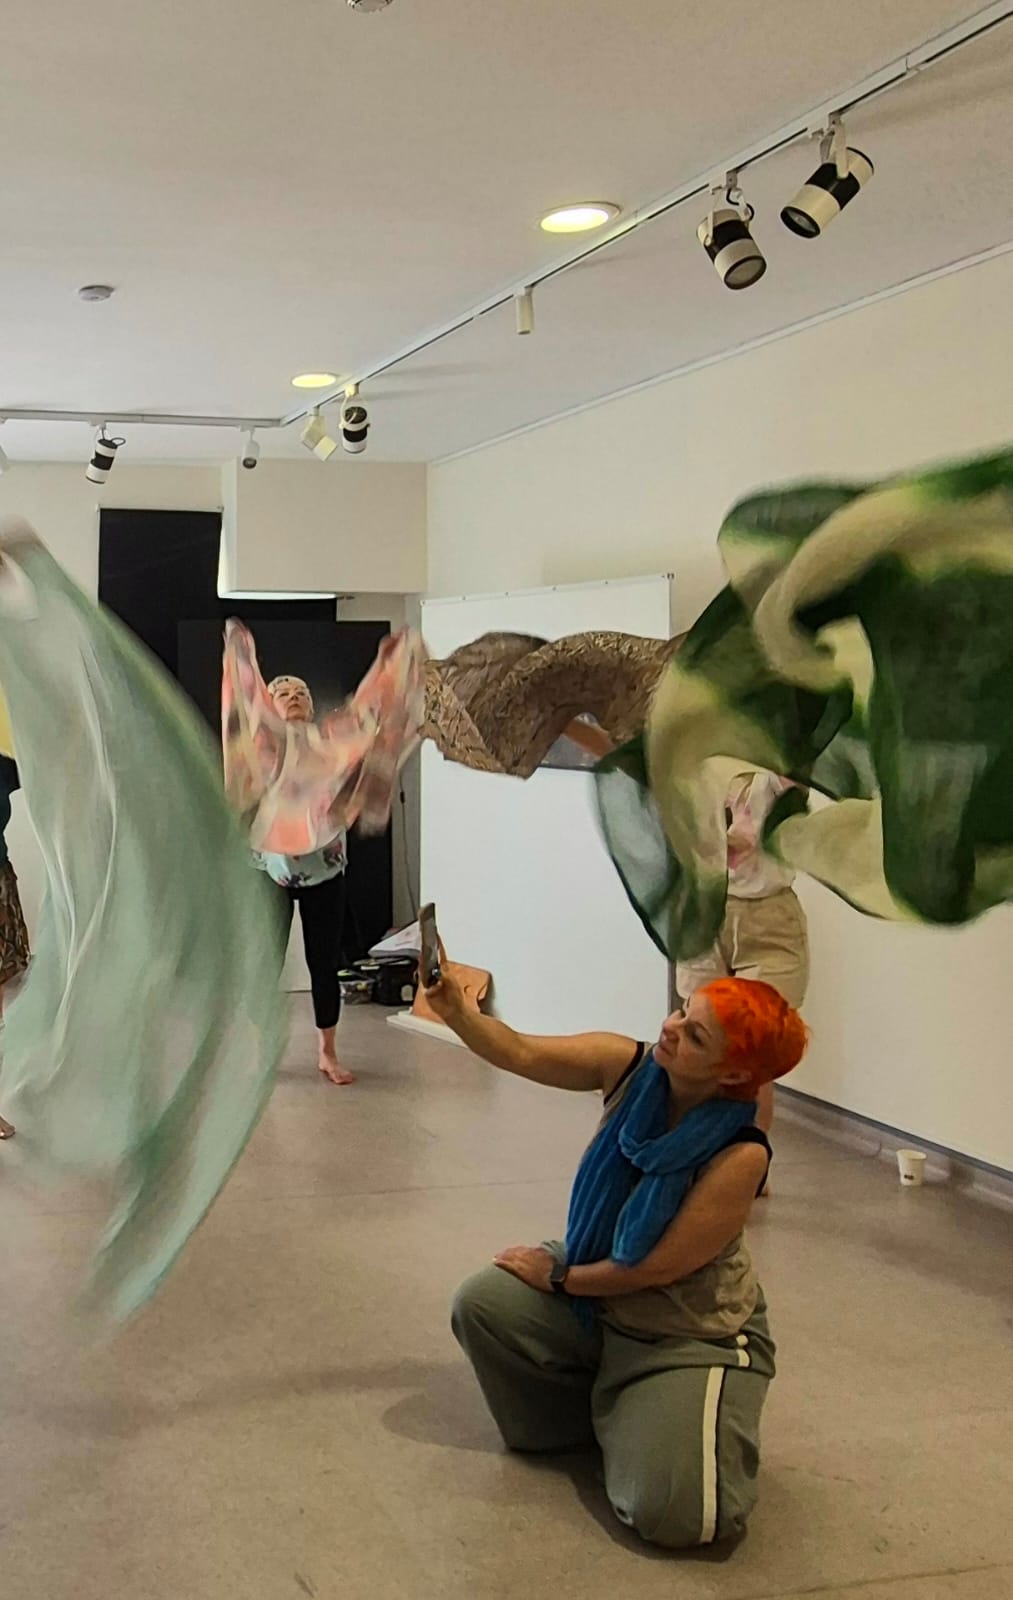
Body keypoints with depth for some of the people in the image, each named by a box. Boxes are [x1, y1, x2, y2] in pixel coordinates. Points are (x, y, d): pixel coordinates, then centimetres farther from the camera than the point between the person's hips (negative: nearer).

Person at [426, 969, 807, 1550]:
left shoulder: (740, 1155, -30)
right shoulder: (629, 1068, -17)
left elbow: (658, 1266, -24)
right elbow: (519, 1052, -17)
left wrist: (559, 1277, -12)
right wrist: (455, 1012, -35)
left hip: (694, 1336, -6)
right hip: (596, 1293, 6)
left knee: (672, 1515, -21)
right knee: (482, 1304, -11)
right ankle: (589, 1413, 13)